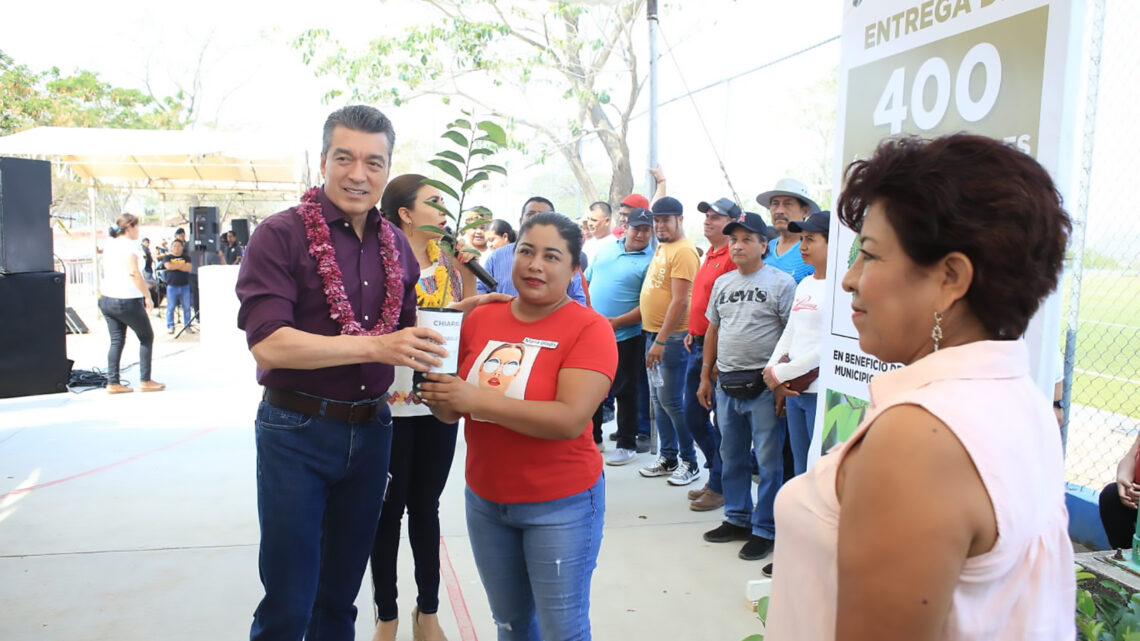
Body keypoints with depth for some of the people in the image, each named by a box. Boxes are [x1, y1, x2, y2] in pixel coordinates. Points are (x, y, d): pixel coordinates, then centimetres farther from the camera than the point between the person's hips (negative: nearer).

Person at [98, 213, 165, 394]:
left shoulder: (109, 245, 15)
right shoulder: (129, 244, -12)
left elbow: (105, 273, 20)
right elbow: (134, 273, -20)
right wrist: (147, 295, -17)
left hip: (107, 299, 8)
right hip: (127, 300, -8)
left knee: (116, 341, 10)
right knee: (146, 337, 7)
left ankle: (113, 383, 8)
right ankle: (145, 381, 7)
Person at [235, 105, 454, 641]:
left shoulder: (396, 245, 7)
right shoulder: (280, 235, -10)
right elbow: (268, 344, -22)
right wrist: (376, 346, -28)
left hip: (371, 430, 5)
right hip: (296, 431, -5)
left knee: (340, 595, 19)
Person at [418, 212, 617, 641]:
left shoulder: (590, 328, -15)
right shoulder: (480, 319, 0)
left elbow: (571, 419, -26)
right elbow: (455, 410, 6)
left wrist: (477, 400, -27)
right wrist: (438, 397, -17)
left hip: (561, 504, -5)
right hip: (484, 500, 5)